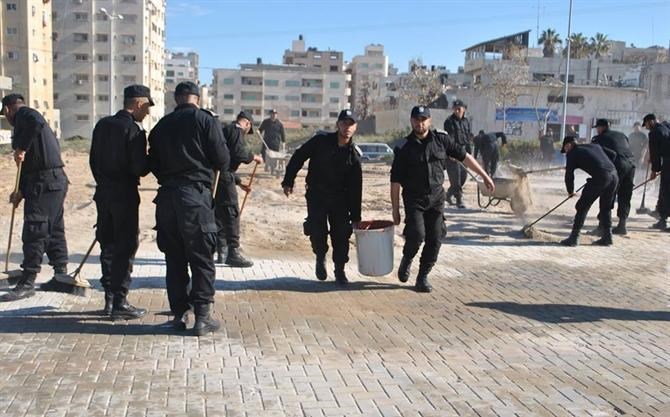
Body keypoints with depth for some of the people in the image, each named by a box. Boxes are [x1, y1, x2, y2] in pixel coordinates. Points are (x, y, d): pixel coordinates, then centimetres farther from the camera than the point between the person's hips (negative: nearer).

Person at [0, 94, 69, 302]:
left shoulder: (23, 114, -4)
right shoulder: (29, 117, 25)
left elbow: (36, 123, -32)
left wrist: (21, 148, -22)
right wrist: (21, 191, 24)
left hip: (45, 183, -10)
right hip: (55, 180, 10)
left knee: (34, 231, -7)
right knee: (53, 230, 17)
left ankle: (27, 283, -4)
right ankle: (61, 274, 26)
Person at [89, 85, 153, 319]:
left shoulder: (103, 124, 8)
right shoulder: (134, 130, -14)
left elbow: (93, 159, 13)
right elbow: (140, 169, -19)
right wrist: (152, 160, 1)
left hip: (104, 192, 7)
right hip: (125, 194, -7)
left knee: (108, 244, 14)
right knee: (125, 247, 0)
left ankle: (109, 298, 22)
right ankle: (119, 302, 3)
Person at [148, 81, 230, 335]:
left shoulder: (161, 125, 11)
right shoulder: (206, 120, -4)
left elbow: (153, 164, 13)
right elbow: (222, 160, -6)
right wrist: (220, 166, 15)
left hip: (167, 196, 5)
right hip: (196, 194, -4)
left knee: (174, 258, 12)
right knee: (202, 258, 2)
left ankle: (179, 314, 17)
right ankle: (202, 316, 3)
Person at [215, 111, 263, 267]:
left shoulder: (227, 130, 27)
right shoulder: (237, 131, -4)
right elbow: (239, 153, -20)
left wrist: (239, 183, 32)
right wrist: (254, 157, -1)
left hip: (217, 173, 10)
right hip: (224, 177, -10)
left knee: (220, 213, 14)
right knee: (231, 213, -6)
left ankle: (222, 252, 21)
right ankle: (233, 252, -5)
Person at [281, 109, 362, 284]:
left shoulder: (354, 155, -3)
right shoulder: (321, 141, -9)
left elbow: (356, 189, 0)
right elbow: (298, 157, -3)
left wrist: (355, 216, -1)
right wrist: (288, 181, -7)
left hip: (340, 199, 2)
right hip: (316, 196, -2)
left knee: (341, 235, 0)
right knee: (317, 232, -6)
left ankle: (340, 271, 14)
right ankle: (320, 258, 24)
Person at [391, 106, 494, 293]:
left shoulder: (441, 139, 0)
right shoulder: (404, 147, -6)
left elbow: (464, 156, 7)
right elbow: (395, 181, -5)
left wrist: (484, 176, 7)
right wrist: (395, 209, -6)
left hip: (436, 197, 3)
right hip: (414, 198, -2)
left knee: (435, 240, 1)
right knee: (416, 235, -17)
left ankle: (422, 278, 14)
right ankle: (406, 260, 15)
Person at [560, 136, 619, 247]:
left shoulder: (572, 153, 9)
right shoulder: (594, 145, 26)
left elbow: (569, 175, 10)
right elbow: (613, 154, 25)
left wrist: (570, 191, 24)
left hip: (600, 177, -7)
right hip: (614, 175, 7)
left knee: (582, 206, 2)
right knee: (606, 208, 21)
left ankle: (574, 237, 2)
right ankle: (607, 237, 23)